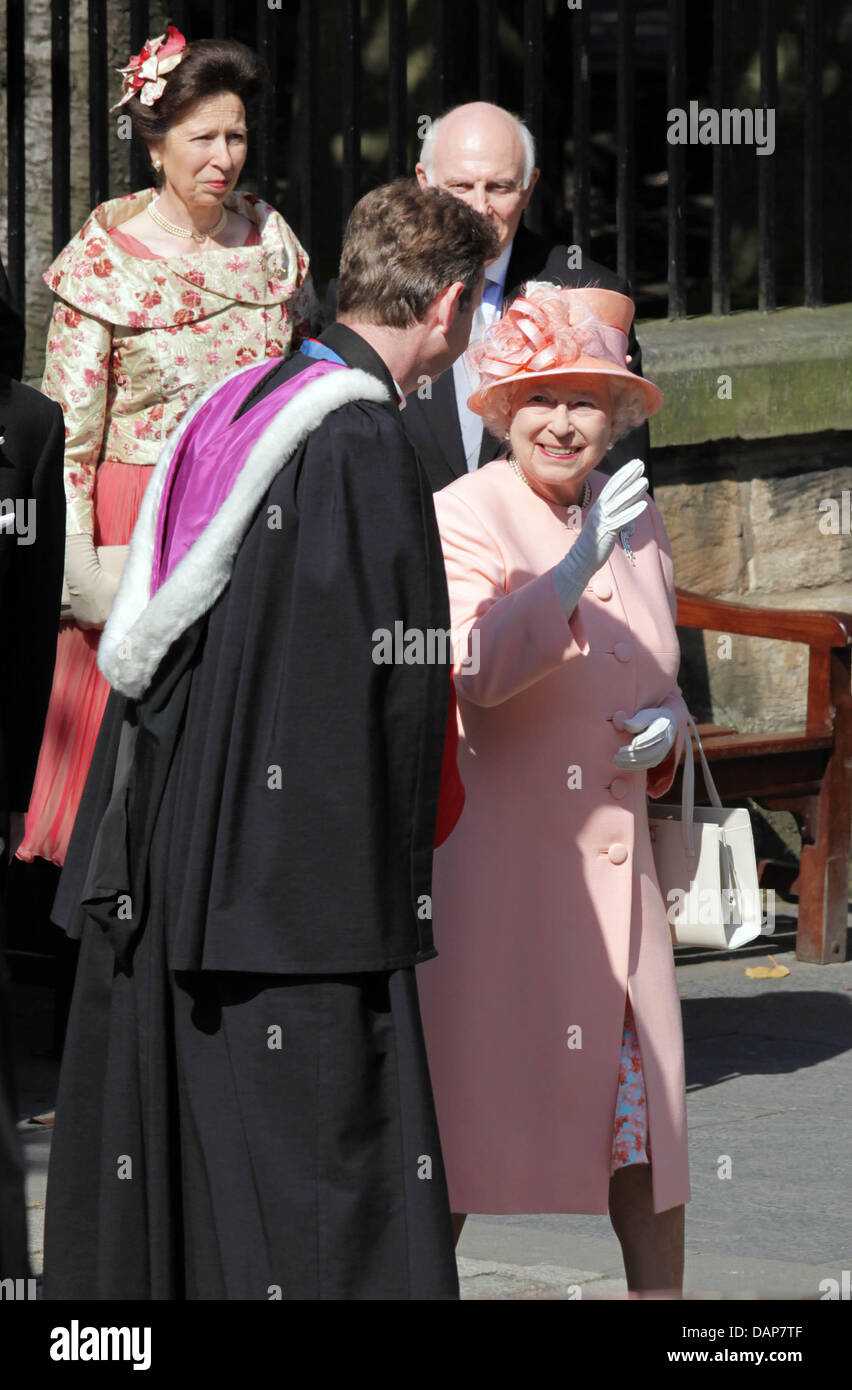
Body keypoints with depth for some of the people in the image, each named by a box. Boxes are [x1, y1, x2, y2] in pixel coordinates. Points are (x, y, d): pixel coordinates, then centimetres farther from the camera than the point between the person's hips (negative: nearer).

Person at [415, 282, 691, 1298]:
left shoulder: (638, 524, 11)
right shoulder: (463, 517, -9)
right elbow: (477, 671, -25)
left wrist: (668, 727, 2)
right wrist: (578, 566, -36)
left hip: (612, 857, 6)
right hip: (490, 855, -6)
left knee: (645, 1114, 7)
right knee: (460, 1106, -2)